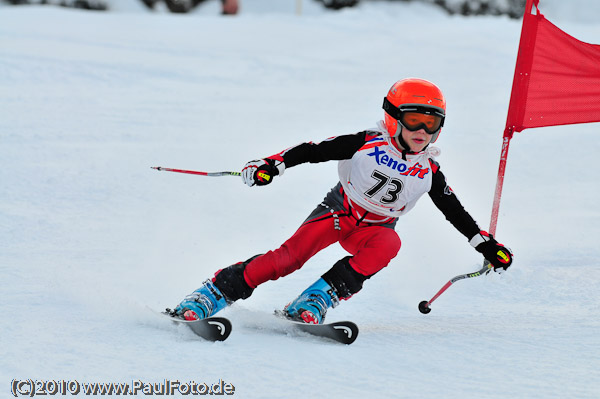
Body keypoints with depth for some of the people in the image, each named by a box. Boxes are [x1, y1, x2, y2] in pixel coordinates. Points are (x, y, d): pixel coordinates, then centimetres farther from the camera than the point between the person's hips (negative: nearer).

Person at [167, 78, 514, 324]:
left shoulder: (429, 171, -3)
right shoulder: (368, 143, -14)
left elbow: (455, 211, 8)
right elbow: (314, 150, -15)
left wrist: (486, 243, 6)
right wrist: (273, 164, -27)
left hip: (376, 227, 3)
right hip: (339, 211, -3)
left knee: (388, 244, -34)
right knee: (293, 254, -25)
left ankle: (315, 302, -32)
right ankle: (217, 292, -18)